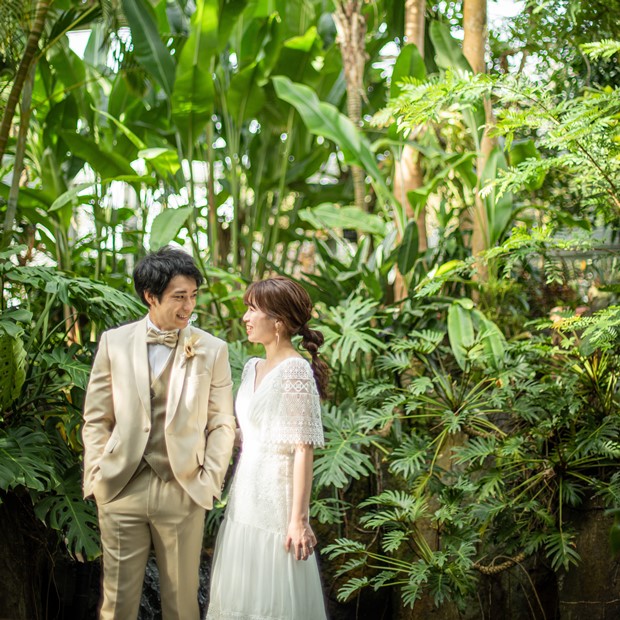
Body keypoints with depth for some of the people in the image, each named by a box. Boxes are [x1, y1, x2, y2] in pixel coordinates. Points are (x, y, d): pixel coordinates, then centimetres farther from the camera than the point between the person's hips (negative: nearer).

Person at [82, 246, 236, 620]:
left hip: (184, 492, 0)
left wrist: (209, 481, -3)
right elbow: (96, 419, 8)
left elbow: (222, 424, 5)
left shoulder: (212, 350, 3)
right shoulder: (115, 343, 5)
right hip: (121, 489, 1)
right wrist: (98, 476, -1)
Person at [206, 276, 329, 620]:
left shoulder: (295, 370, -14)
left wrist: (298, 520, -19)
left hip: (276, 500, -8)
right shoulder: (253, 368, 11)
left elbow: (303, 450, -17)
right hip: (245, 496, 8)